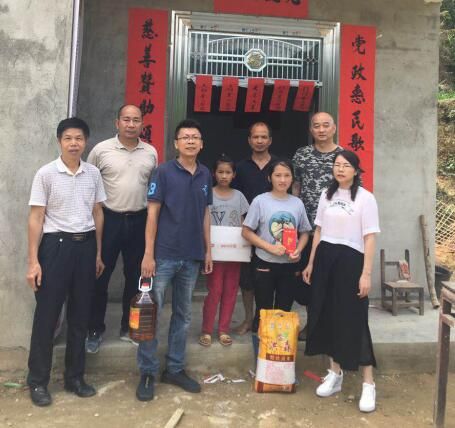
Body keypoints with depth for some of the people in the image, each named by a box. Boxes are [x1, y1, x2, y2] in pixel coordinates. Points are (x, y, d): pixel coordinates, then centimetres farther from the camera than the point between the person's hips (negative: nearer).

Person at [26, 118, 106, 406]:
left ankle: (75, 377, 26)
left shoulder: (93, 174, 5)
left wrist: (98, 253, 10)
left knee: (80, 315, 11)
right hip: (56, 244, -3)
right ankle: (38, 381, 20)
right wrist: (33, 260, -10)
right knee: (47, 315, 4)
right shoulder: (46, 174, -5)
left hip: (85, 245, 4)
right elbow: (36, 218, -5)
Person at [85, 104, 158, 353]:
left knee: (135, 276, 12)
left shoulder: (151, 153, 4)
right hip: (108, 219, -2)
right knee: (100, 276, 5)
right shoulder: (101, 149, -4)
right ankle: (95, 330, 21)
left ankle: (129, 326, 28)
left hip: (139, 221, 3)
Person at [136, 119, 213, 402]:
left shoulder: (205, 175, 9)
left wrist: (208, 250, 10)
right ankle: (148, 372, 16)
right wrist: (148, 253, -12)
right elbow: (152, 213, -7)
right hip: (164, 255, -4)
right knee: (152, 313, 1)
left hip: (192, 256, 5)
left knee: (184, 315, 12)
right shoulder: (164, 172, -5)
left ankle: (175, 369, 26)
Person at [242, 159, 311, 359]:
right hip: (265, 264, -3)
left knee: (284, 312, 12)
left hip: (289, 266, 3)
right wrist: (270, 247, -16)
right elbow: (247, 232, -6)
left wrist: (298, 250, -9)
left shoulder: (297, 203, 3)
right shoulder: (260, 201, -7)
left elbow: (304, 232, 11)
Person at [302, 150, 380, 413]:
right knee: (327, 315, 9)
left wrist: (366, 274, -14)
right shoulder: (327, 195, 10)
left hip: (350, 260, -5)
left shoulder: (365, 198, -5)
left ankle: (369, 384, 10)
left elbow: (370, 238, -9)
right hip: (325, 259, 5)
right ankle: (335, 374, 25)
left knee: (355, 319, -4)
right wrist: (311, 263, 12)